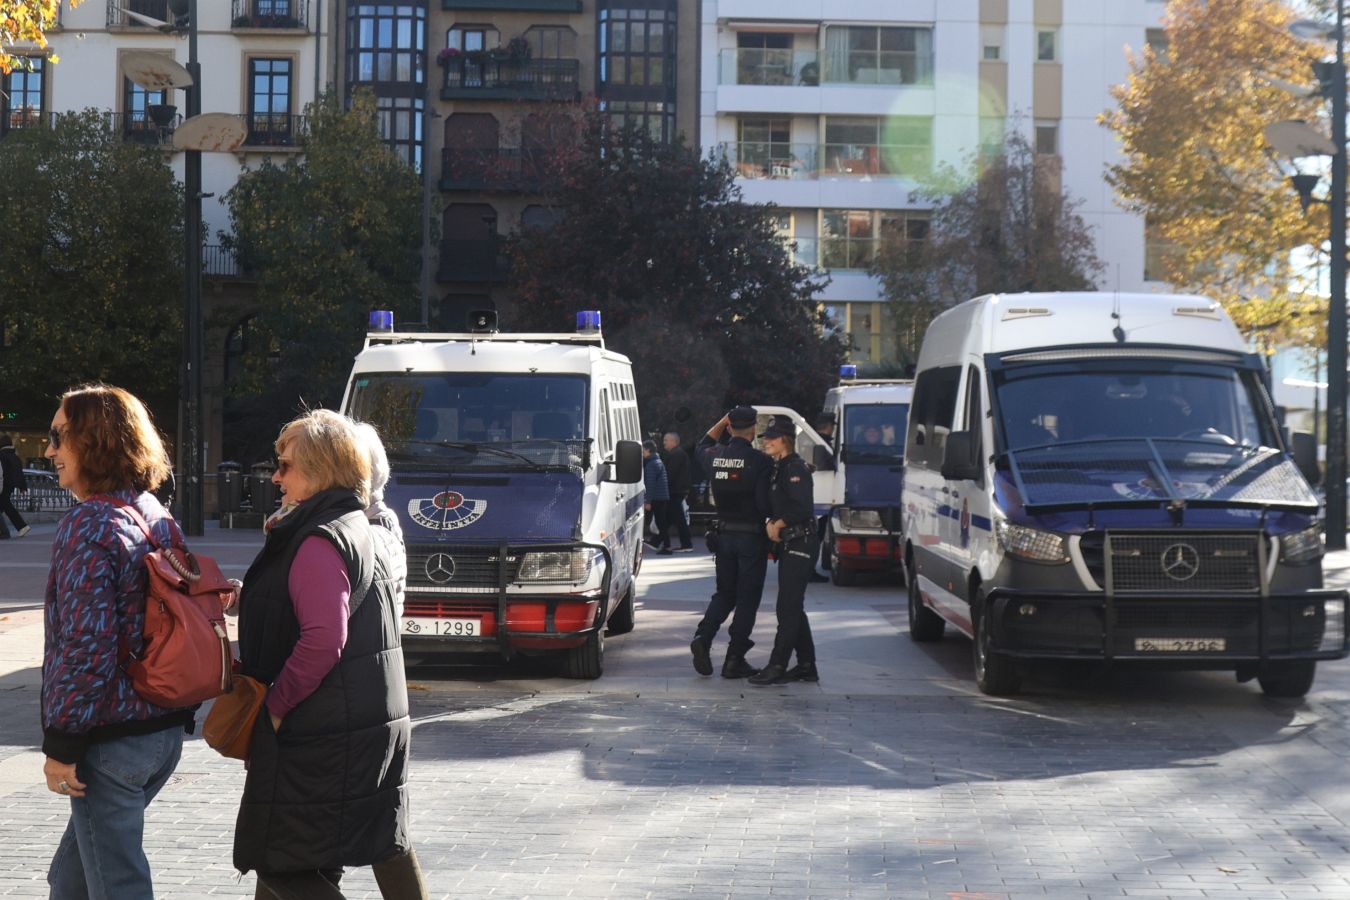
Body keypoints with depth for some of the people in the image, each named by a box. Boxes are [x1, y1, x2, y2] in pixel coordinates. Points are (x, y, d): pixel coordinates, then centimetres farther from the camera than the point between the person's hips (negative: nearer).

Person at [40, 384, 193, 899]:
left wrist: (61, 745, -15)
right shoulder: (159, 519, 9)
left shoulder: (88, 526, -17)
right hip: (165, 728, 9)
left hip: (110, 739, -8)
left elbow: (85, 648, -22)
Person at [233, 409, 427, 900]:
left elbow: (323, 638, -27)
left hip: (325, 732, -10)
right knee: (387, 846, 13)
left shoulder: (319, 542, -17)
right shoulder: (359, 529, 15)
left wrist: (275, 705, -17)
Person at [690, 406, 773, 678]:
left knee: (725, 593, 18)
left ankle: (703, 638, -4)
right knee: (747, 599, 3)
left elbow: (702, 446, 26)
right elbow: (765, 503, -18)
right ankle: (735, 660, 3)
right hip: (752, 536, -5)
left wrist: (721, 422, 19)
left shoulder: (715, 457, 0)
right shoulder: (759, 461, -16)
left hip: (724, 534, 5)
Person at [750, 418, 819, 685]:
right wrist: (771, 524, 0)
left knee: (788, 608, -10)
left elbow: (803, 509, -23)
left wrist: (778, 524, -12)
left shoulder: (796, 468, -14)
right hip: (789, 544, 10)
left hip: (799, 545, -10)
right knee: (793, 608, 13)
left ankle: (777, 666, -11)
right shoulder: (780, 468, 17)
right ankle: (806, 665, 18)